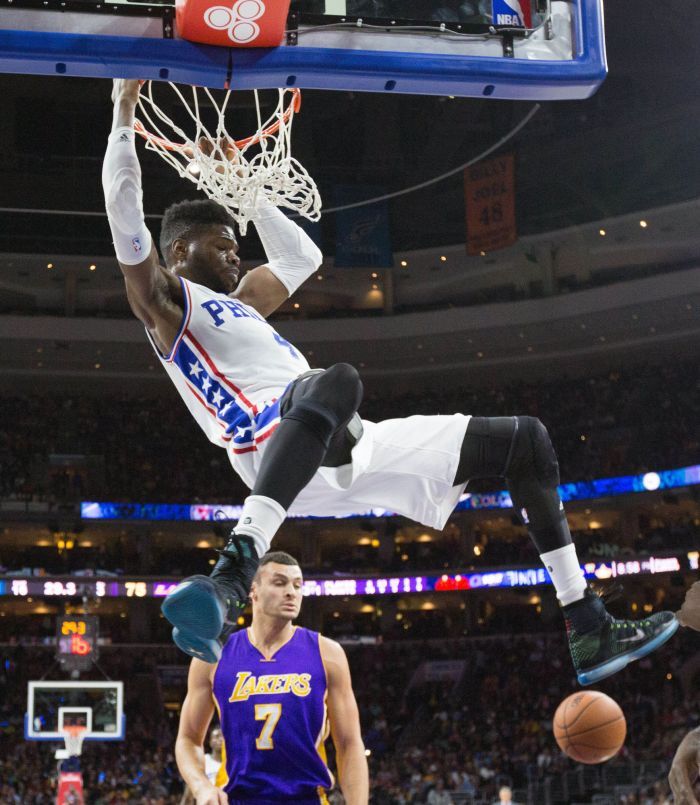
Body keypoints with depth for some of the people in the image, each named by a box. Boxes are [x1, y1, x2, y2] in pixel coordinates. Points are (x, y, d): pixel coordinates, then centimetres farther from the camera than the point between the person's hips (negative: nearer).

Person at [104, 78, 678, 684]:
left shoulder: (238, 305, 35)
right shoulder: (166, 302, 10)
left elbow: (302, 257, 47)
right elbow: (125, 210, -6)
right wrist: (124, 112, -3)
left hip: (346, 452, 9)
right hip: (273, 443, -9)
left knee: (526, 440, 13)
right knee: (335, 381, -47)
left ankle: (589, 633, 9)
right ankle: (235, 572, -56)